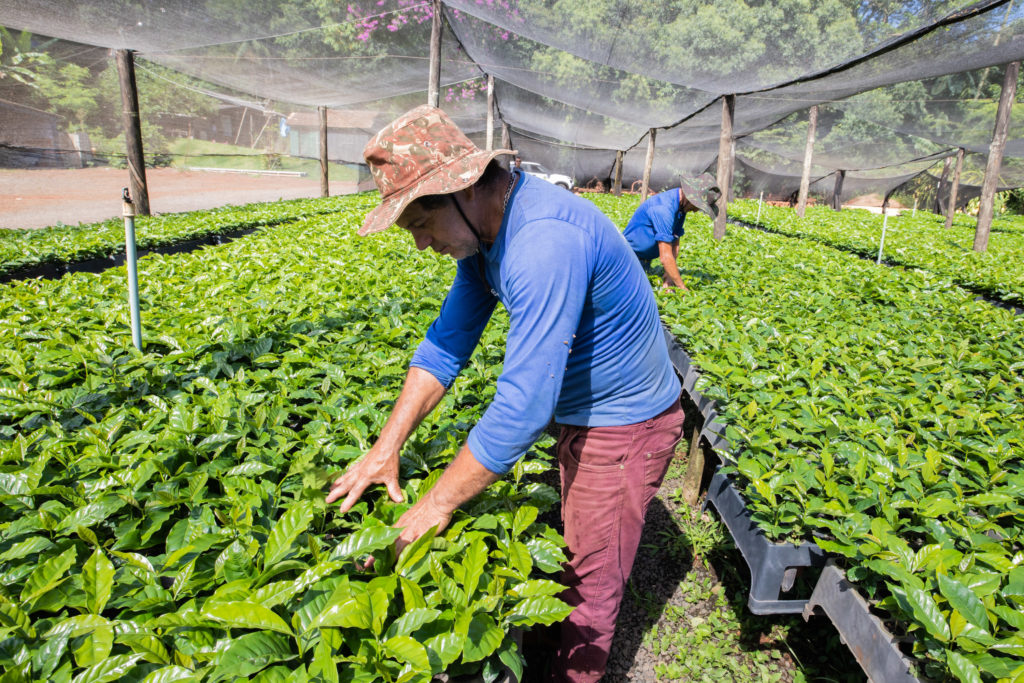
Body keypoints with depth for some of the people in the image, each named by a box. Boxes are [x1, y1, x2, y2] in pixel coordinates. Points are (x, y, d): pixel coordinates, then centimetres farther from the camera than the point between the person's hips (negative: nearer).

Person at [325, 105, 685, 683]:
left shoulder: (545, 242, -36)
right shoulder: (483, 226, -3)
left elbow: (523, 406, -37)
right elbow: (448, 342, 0)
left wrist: (437, 505, -26)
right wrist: (387, 449, -6)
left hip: (624, 424, -9)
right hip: (584, 410, 9)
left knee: (592, 580, 9)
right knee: (574, 545, 25)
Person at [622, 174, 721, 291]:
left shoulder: (681, 208, -1)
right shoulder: (664, 208, -30)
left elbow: (674, 246, 2)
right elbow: (665, 257, -30)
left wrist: (668, 281, -8)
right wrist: (683, 288, -23)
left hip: (645, 262, 9)